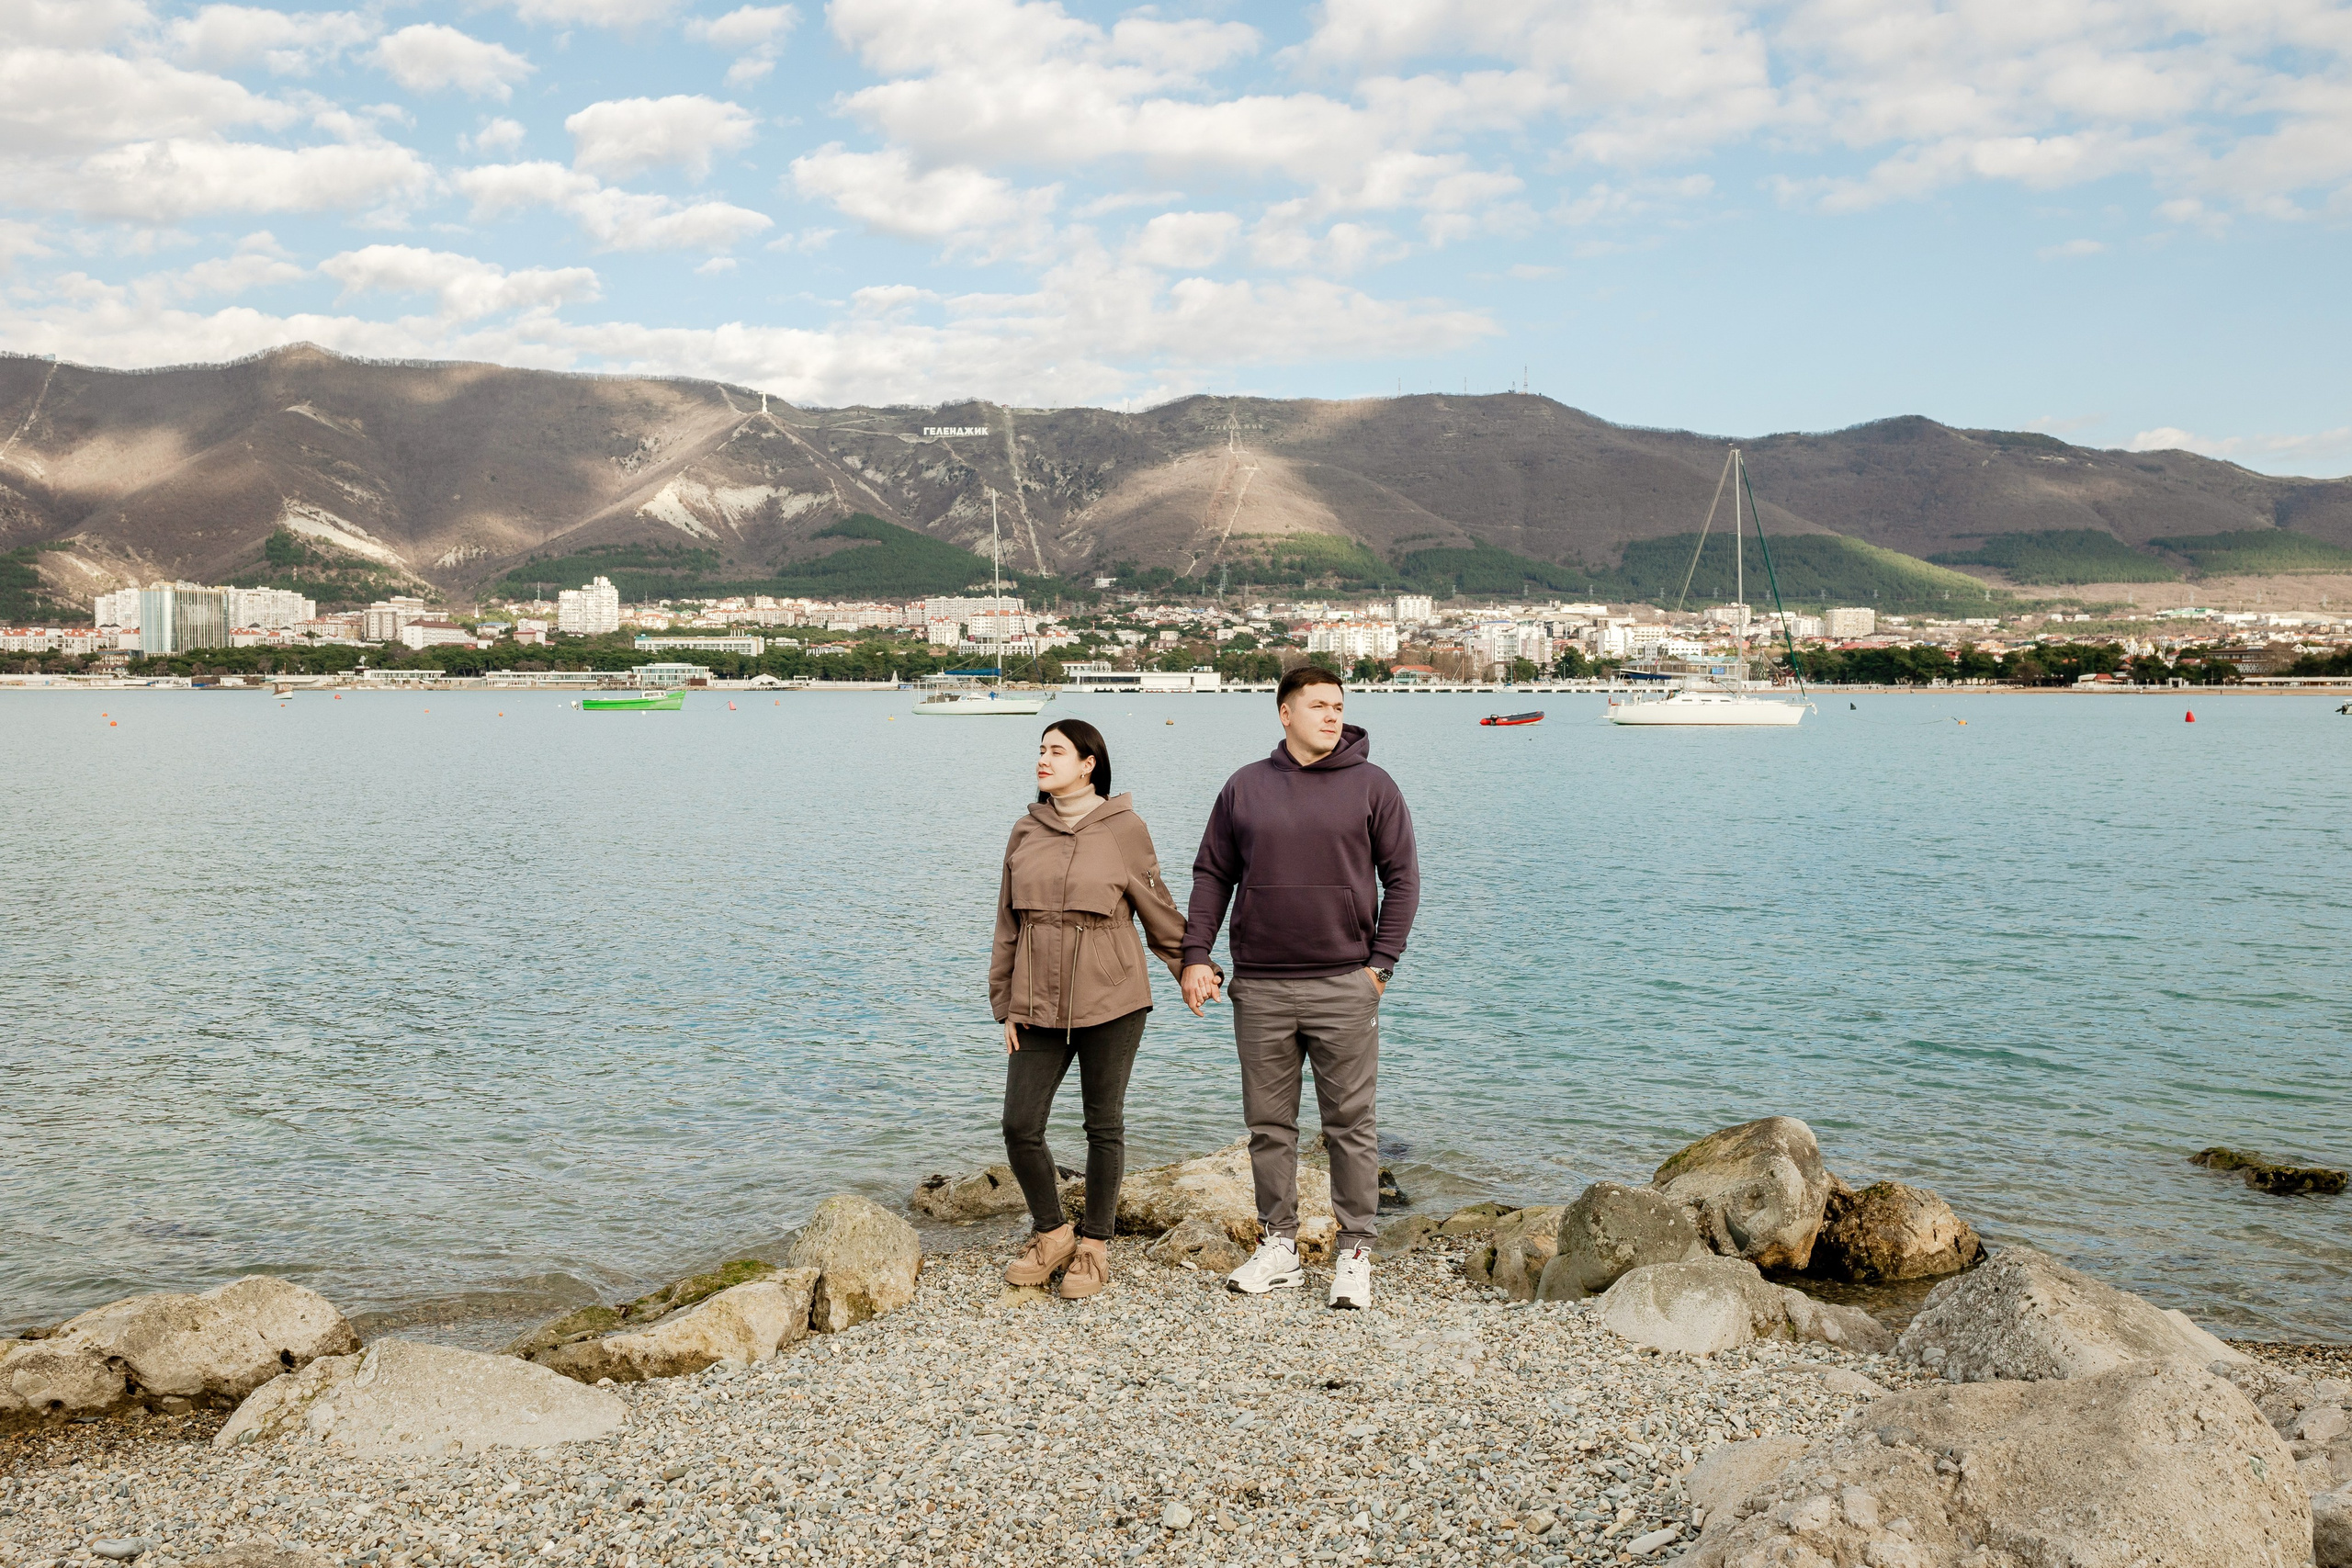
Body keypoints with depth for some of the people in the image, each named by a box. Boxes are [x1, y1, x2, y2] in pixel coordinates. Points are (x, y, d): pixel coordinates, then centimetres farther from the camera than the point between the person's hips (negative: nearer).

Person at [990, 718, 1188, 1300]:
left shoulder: (1124, 828, -5)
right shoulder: (1026, 832, 7)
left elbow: (1158, 910, 5)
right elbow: (1009, 925, 10)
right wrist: (1006, 1006, 8)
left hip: (1111, 1004, -4)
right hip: (1038, 1006, 4)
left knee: (1104, 1126, 7)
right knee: (1020, 1127, 1)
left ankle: (1094, 1248, 21)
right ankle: (1052, 1236, 21)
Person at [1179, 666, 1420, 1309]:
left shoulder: (1372, 786, 1)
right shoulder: (1244, 787, 7)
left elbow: (1402, 879, 2)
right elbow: (1212, 874, 10)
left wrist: (1380, 964, -4)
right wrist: (1194, 955, 1)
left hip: (1344, 987, -2)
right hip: (1259, 989, 2)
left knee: (1351, 1125, 3)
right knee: (1269, 1124, 9)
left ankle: (1355, 1254, 12)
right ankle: (1279, 1246, 21)